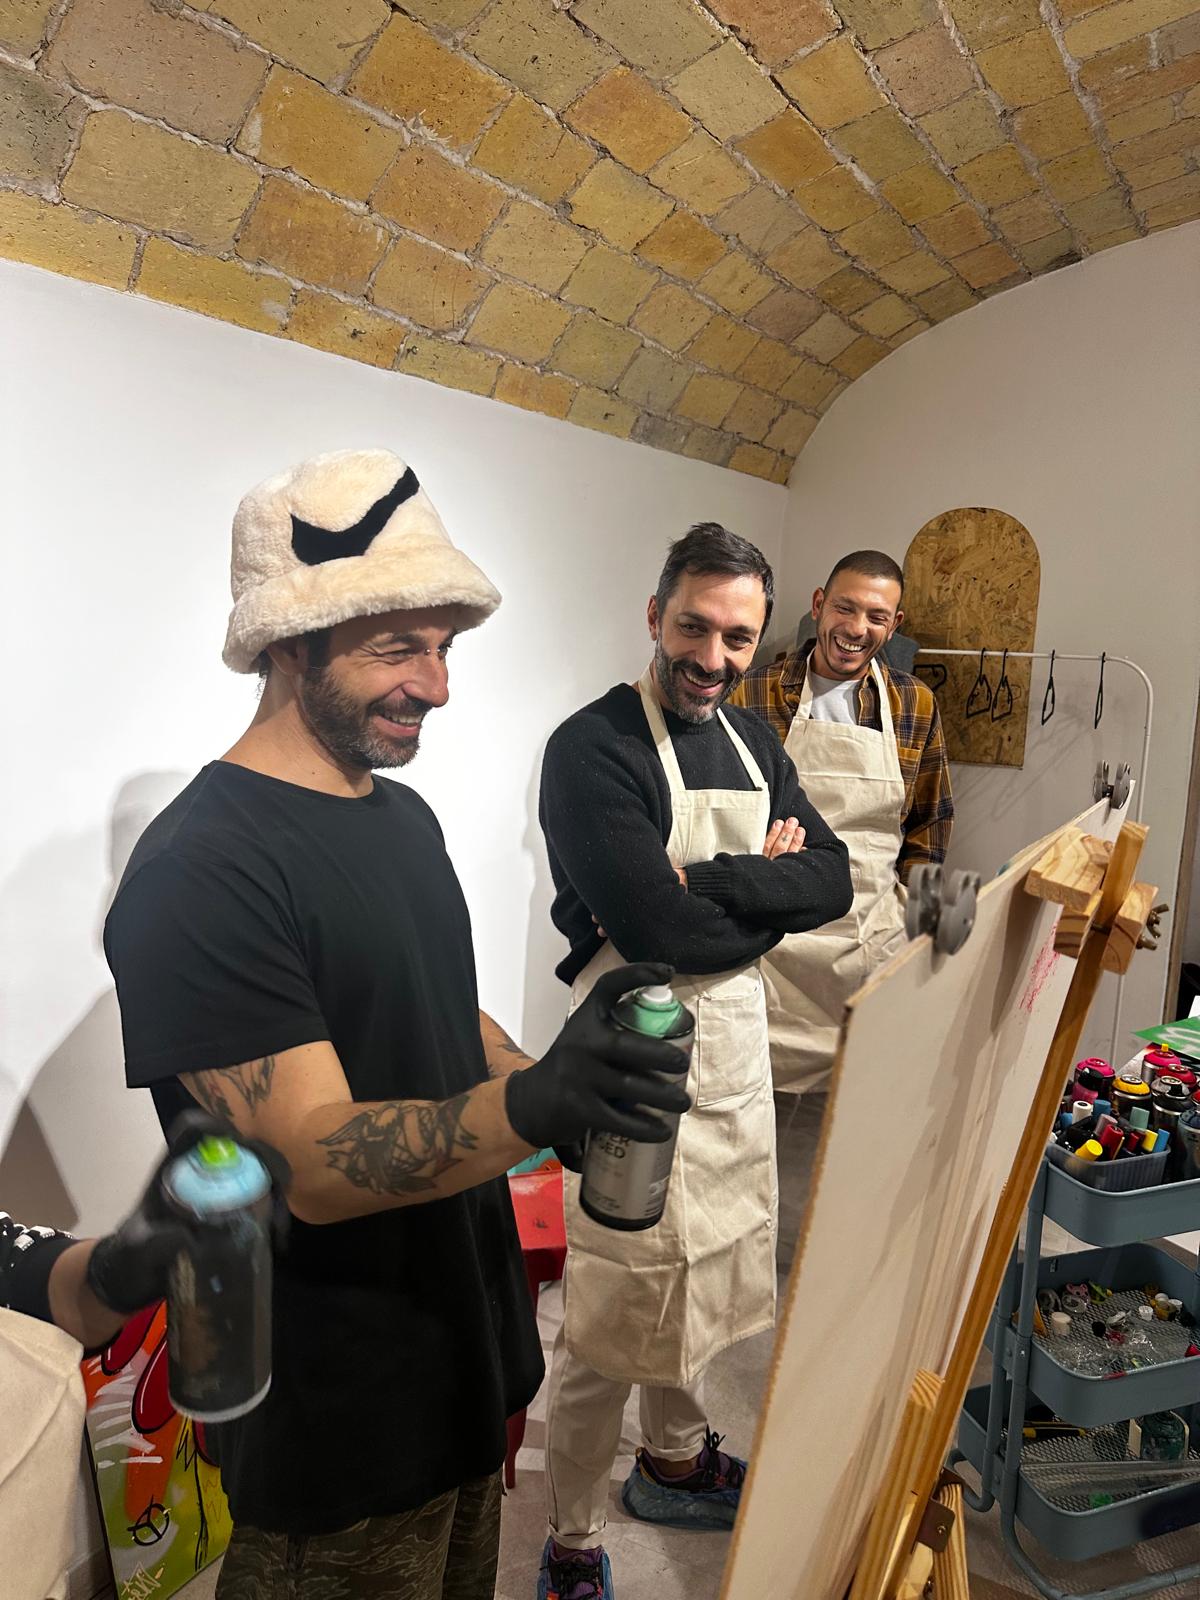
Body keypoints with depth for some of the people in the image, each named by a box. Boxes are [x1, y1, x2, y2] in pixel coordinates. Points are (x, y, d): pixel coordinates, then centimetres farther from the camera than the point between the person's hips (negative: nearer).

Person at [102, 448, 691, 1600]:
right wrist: (530, 1106, -44)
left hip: (470, 1340, 8)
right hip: (339, 1421, -8)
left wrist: (556, 1081, -2)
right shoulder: (198, 874, -25)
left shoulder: (406, 815, 4)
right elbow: (314, 1164, -28)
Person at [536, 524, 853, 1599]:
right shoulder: (592, 748, -17)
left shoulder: (754, 743, 8)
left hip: (738, 1045, 8)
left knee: (700, 1277, 24)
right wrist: (769, 890, -10)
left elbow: (831, 882, -2)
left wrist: (708, 882, -18)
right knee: (616, 1309, 6)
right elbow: (655, 927, -26)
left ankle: (675, 1461, 50)